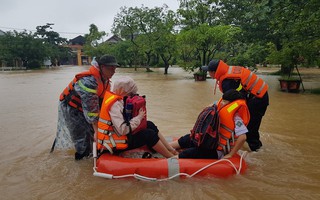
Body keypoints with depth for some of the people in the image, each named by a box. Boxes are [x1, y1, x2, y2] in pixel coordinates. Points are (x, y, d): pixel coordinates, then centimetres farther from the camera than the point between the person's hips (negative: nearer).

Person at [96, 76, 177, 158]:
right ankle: (171, 157, 3)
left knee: (150, 125, 6)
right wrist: (138, 117, -20)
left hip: (116, 135, 10)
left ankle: (172, 150, 11)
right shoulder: (115, 104, -26)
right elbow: (123, 130, -31)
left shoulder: (117, 99, 4)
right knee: (149, 134, -13)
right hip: (114, 144, -10)